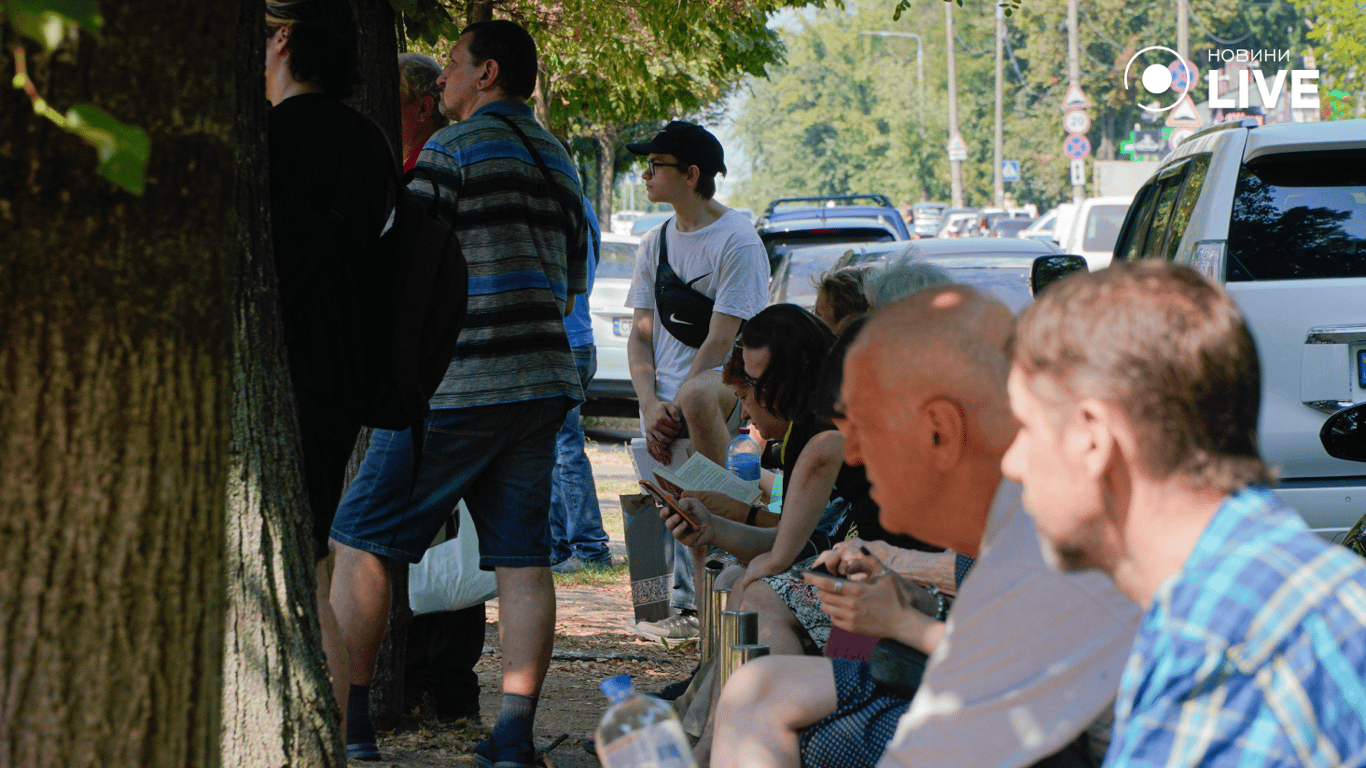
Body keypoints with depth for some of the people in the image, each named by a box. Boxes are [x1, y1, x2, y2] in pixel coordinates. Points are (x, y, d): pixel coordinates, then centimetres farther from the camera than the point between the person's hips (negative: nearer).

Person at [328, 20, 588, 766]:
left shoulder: (454, 147, -8)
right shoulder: (557, 160, 17)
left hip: (455, 387, -7)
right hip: (540, 382, 7)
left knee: (362, 542, 1)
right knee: (522, 559, 4)